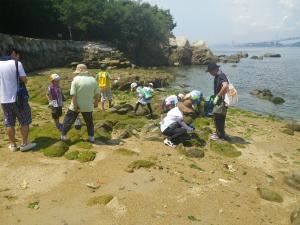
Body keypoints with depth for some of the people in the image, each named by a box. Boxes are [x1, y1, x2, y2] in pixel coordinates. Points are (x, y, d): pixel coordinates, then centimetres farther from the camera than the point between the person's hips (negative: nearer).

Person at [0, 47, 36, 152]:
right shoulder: (17, 63, -9)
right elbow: (24, 80, -9)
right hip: (18, 98, -4)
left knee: (9, 124, 13)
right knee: (24, 122, 9)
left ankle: (12, 145, 22)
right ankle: (24, 144, 13)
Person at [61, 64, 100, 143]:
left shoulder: (76, 79, -13)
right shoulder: (93, 79, -3)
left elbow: (73, 94, -18)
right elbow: (97, 93, 0)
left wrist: (75, 105, -14)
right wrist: (96, 102, 14)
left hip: (76, 106, -2)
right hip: (88, 106, 3)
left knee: (68, 120, 14)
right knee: (89, 122, 18)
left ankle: (63, 136, 22)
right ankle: (91, 137, 21)